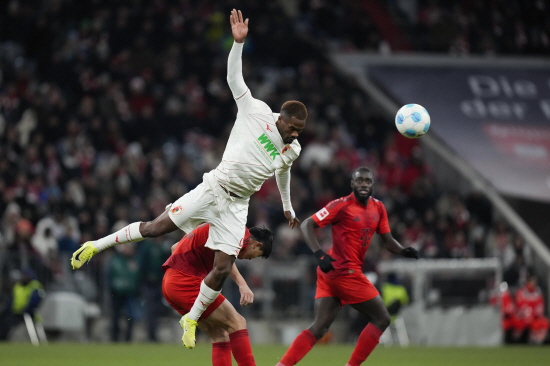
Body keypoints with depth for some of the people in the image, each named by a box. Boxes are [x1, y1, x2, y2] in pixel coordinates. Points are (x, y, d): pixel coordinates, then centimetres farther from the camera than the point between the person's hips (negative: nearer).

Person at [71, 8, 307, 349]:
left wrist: (288, 208, 44)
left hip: (237, 205, 4)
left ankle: (192, 319, 15)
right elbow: (234, 77, -10)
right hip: (213, 189, -4)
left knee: (223, 269, -6)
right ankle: (97, 245, 6)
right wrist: (239, 41, -23)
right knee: (157, 227, -10)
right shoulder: (257, 111, -5)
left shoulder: (292, 150, 10)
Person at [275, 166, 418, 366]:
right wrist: (319, 254, -23)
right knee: (381, 318, -2)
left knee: (318, 328, 3)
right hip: (345, 272, -7)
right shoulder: (342, 205, -9)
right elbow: (307, 225, -10)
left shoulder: (378, 208, 12)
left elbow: (388, 240, 16)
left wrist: (404, 251, -4)